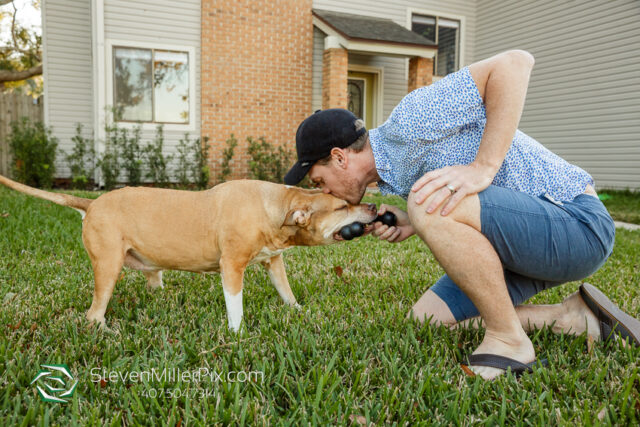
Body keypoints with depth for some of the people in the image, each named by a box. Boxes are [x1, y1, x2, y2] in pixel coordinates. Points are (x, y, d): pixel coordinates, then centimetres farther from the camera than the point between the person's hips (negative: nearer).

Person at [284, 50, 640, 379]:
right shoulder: (394, 169, 11)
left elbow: (515, 63, -25)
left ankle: (509, 341, -14)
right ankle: (572, 318, 7)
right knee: (425, 319, 6)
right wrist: (412, 226, 0)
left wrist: (483, 168, -31)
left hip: (577, 224, -10)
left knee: (430, 203, -31)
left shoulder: (408, 121, -19)